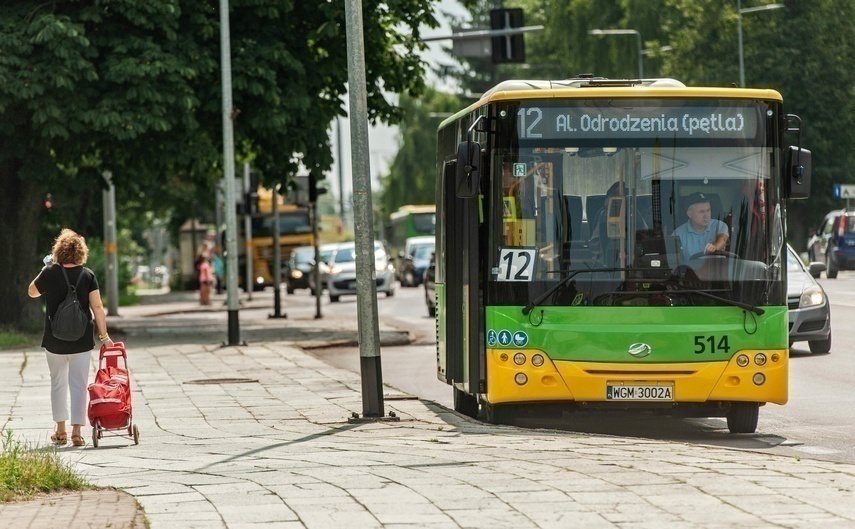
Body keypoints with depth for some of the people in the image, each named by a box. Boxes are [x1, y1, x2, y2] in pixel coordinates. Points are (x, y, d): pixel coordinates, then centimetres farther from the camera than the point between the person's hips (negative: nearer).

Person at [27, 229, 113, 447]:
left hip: (54, 341, 0)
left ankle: (60, 430, 19)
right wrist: (103, 335, -4)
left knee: (58, 383, 15)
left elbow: (32, 292, 11)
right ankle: (76, 431, -1)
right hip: (81, 342, 0)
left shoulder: (49, 272, -6)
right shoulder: (87, 275, -5)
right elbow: (97, 307, -8)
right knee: (79, 385, 4)